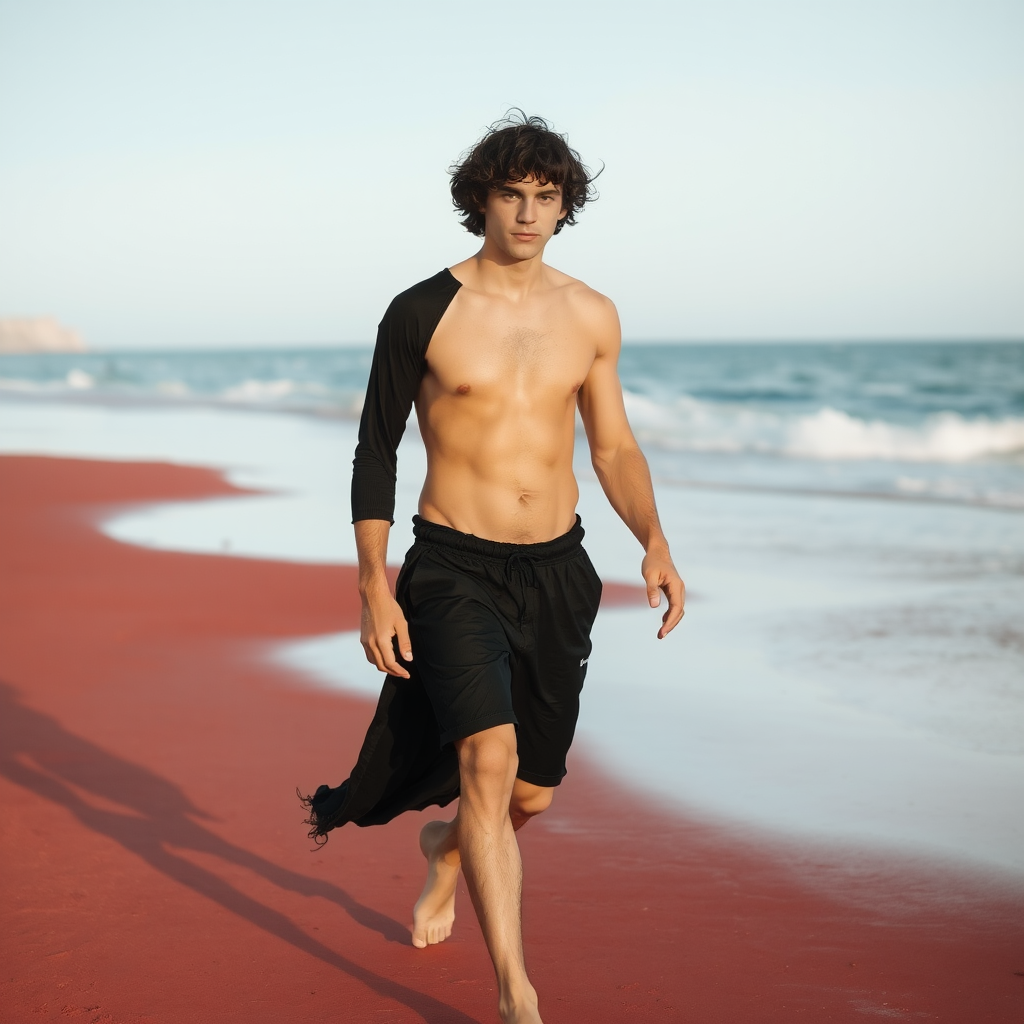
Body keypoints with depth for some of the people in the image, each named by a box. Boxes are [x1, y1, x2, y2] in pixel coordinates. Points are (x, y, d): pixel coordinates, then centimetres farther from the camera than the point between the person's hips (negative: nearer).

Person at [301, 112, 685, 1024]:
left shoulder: (591, 316, 4)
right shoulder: (421, 313, -6)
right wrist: (373, 588, -8)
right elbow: (376, 451, -1)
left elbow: (614, 446, 13)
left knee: (532, 793, 12)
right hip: (454, 571, -4)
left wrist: (655, 544, -4)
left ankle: (447, 852, 49)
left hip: (557, 572, 4)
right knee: (488, 758, -24)